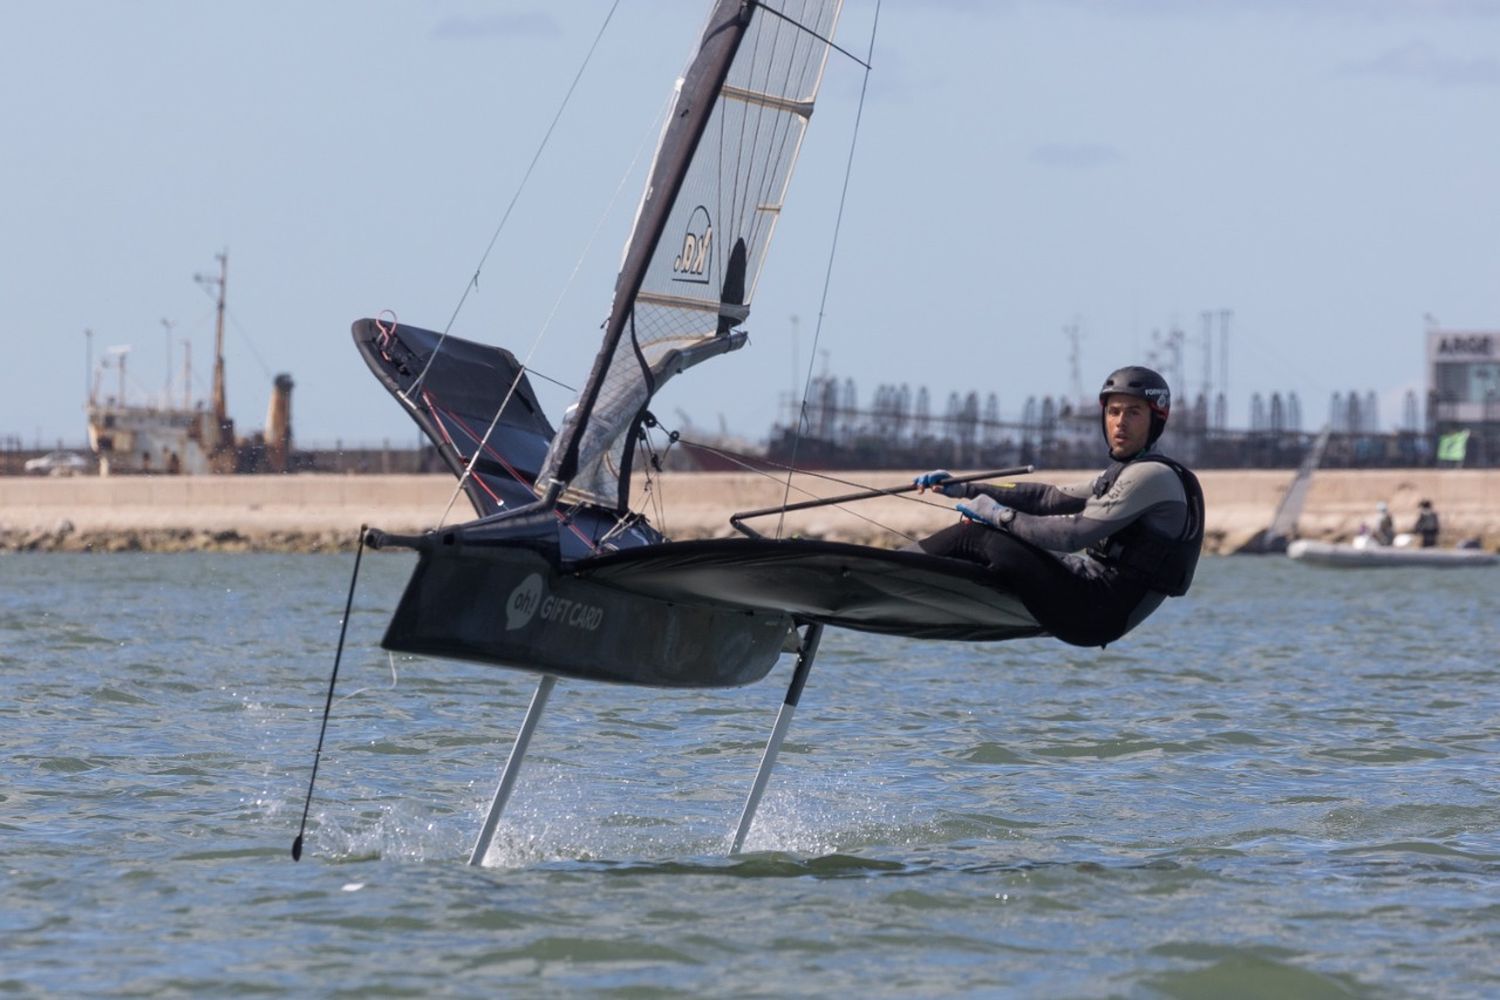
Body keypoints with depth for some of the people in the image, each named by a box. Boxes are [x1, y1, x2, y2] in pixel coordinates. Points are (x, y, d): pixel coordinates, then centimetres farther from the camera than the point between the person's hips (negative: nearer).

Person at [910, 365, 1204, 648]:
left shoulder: (1153, 477, -15)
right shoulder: (1123, 474, 17)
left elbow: (1073, 535, -20)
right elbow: (1052, 498, 18)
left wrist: (999, 515, -9)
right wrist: (964, 489, 12)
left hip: (1093, 615, -10)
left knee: (974, 536, -13)